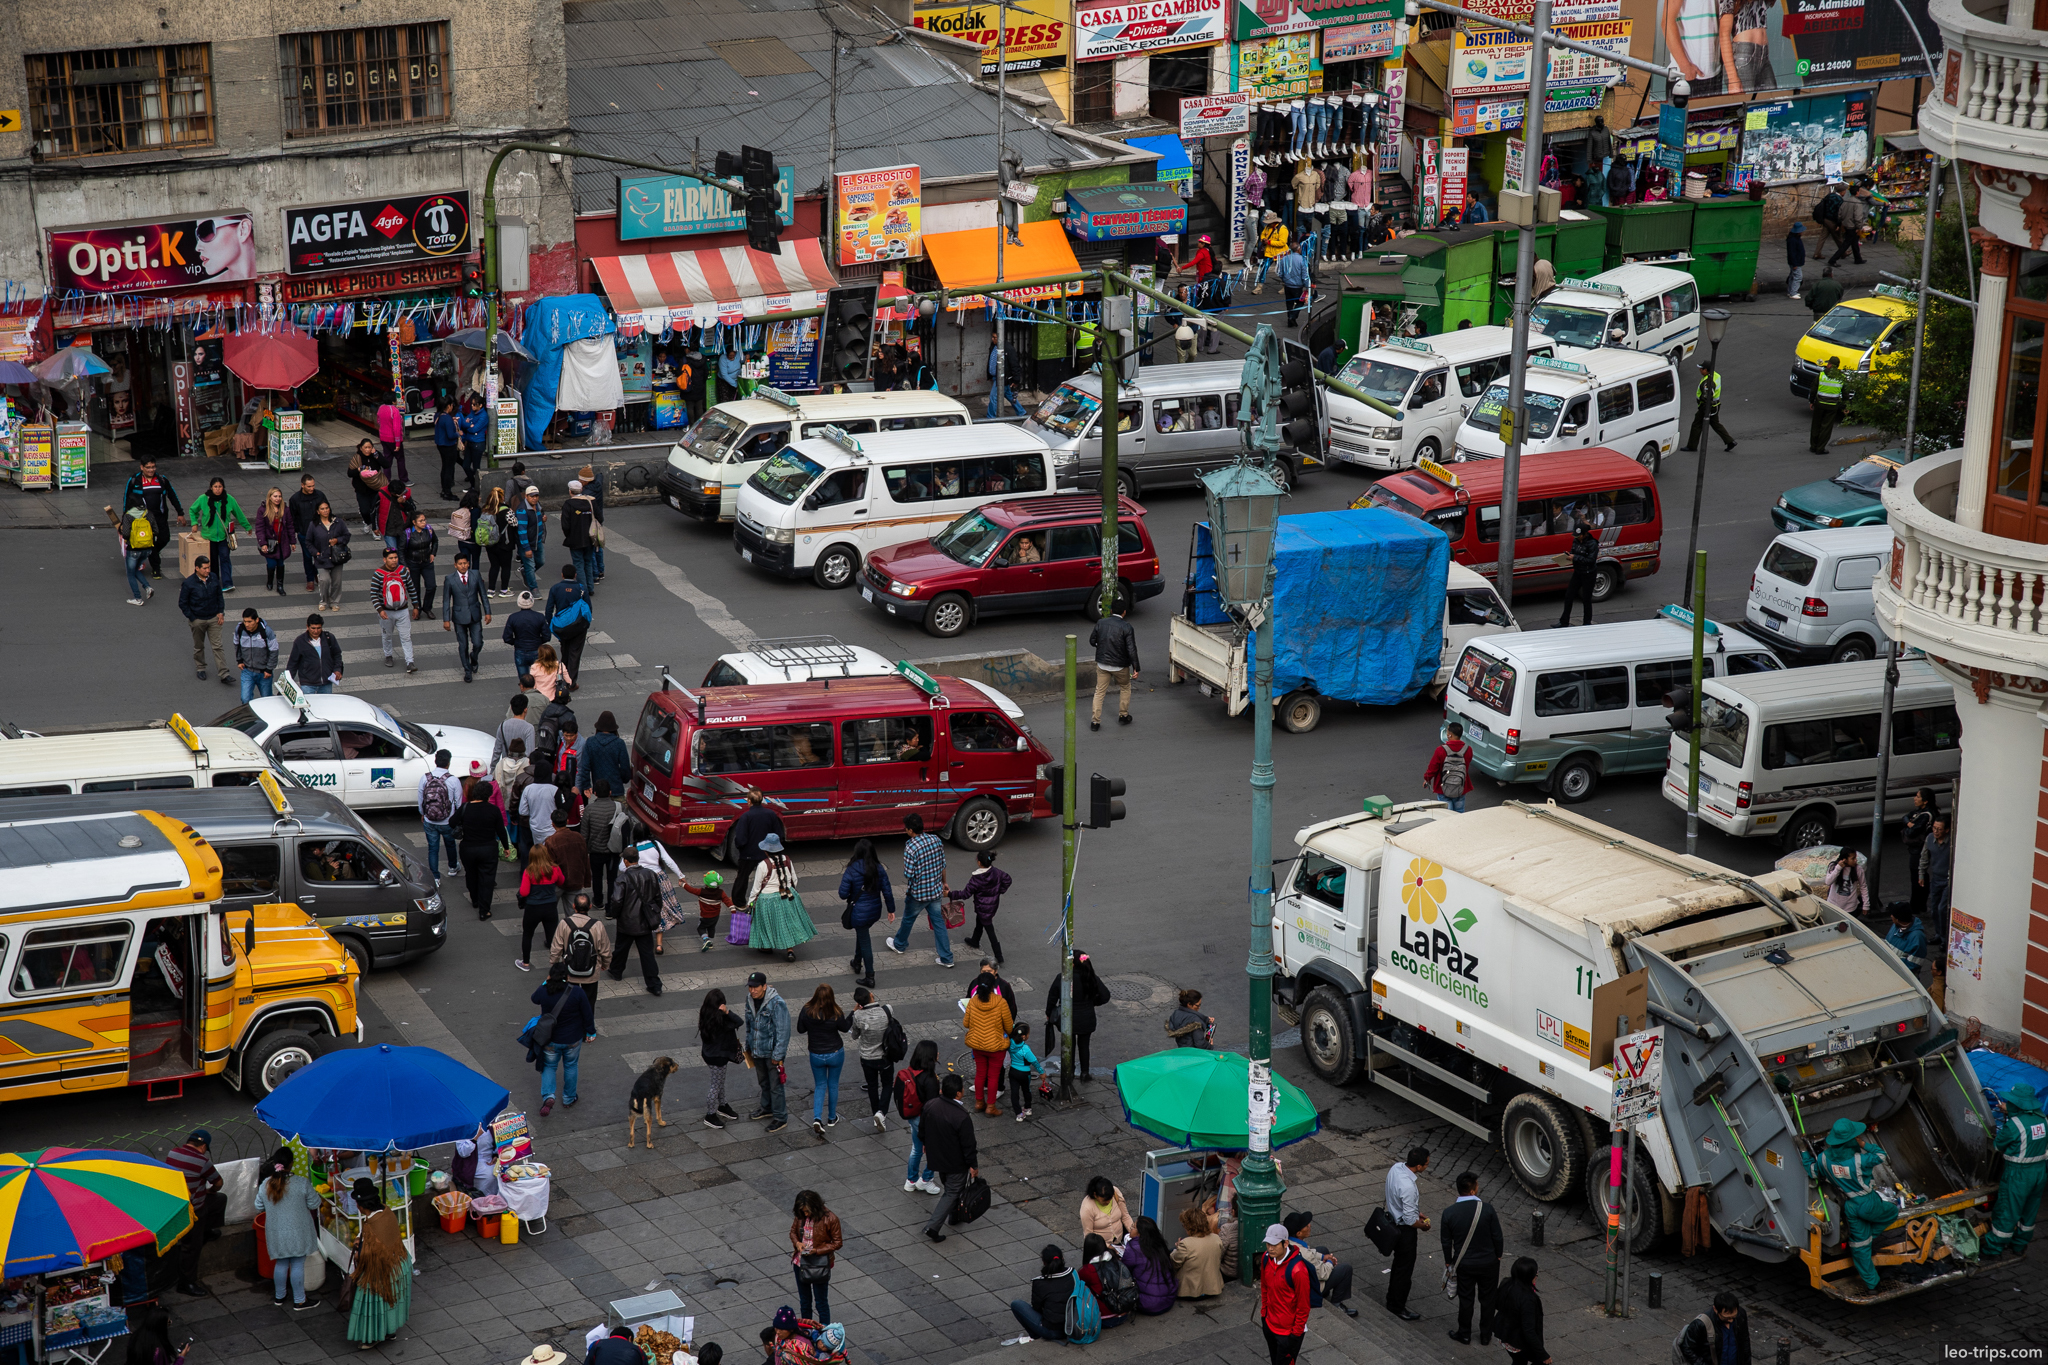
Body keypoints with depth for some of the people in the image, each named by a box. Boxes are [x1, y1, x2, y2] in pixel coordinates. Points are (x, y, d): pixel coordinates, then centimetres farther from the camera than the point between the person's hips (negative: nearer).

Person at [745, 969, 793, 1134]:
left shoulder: (777, 1004, -24)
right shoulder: (750, 1000, -1)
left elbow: (783, 1031, -21)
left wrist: (777, 1055, -20)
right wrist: (748, 1046, 20)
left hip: (772, 1052, -8)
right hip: (757, 1050, 8)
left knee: (775, 1086, -1)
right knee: (763, 1082, 24)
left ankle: (781, 1118, 10)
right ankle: (767, 1109, 43)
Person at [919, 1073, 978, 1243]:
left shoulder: (929, 1106, -13)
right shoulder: (962, 1117, -32)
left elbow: (922, 1129, 5)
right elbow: (968, 1145, -22)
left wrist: (926, 1144, 24)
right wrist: (973, 1165, -7)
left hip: (936, 1157, 7)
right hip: (956, 1163, -7)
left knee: (949, 1187, 28)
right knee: (952, 1192, 8)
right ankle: (933, 1226, 0)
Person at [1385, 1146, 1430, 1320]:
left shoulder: (1396, 1167, -9)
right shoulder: (1408, 1186, -36)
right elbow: (1410, 1219, -28)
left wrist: (1416, 1212, 14)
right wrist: (1423, 1226, -8)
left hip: (1394, 1219, 9)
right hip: (1404, 1229, -9)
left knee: (1399, 1262, 27)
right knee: (1405, 1268, 9)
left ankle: (1392, 1299, 43)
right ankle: (1397, 1307, 23)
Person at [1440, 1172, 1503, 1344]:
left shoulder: (1449, 1213, -17)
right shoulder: (1487, 1209, -21)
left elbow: (1446, 1242, -5)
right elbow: (1497, 1237, -11)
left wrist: (1448, 1262, 12)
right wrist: (1498, 1255, 8)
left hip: (1464, 1265, 1)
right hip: (1488, 1263, -1)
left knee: (1465, 1299, 18)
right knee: (1487, 1299, 18)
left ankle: (1464, 1335, 32)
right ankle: (1486, 1336, 30)